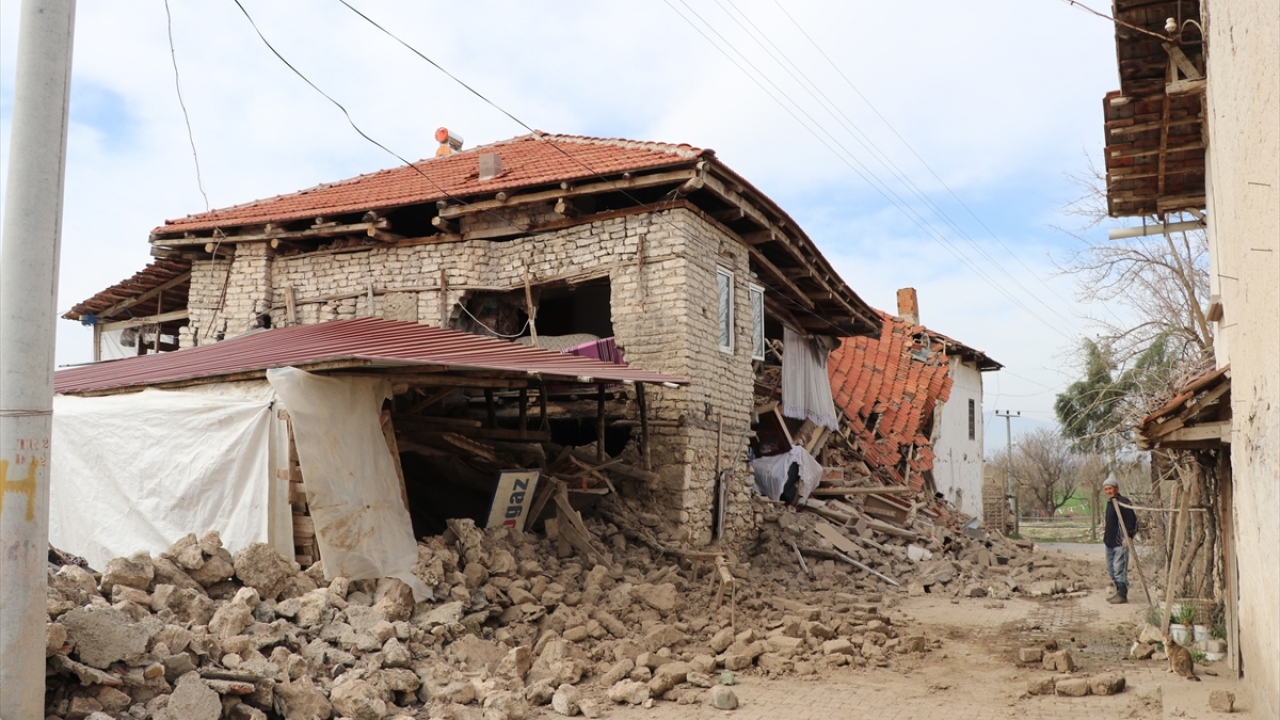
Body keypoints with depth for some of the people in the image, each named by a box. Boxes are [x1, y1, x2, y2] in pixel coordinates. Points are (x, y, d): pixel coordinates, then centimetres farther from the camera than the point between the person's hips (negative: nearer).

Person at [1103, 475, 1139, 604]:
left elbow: (1132, 520, -18)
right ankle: (1119, 592, 24)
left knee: (1119, 569, -9)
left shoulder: (1123, 502, -13)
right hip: (1110, 542, 10)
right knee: (1111, 569, 15)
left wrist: (1129, 536, -24)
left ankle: (1123, 595, -3)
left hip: (1120, 542, -10)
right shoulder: (1110, 502, 15)